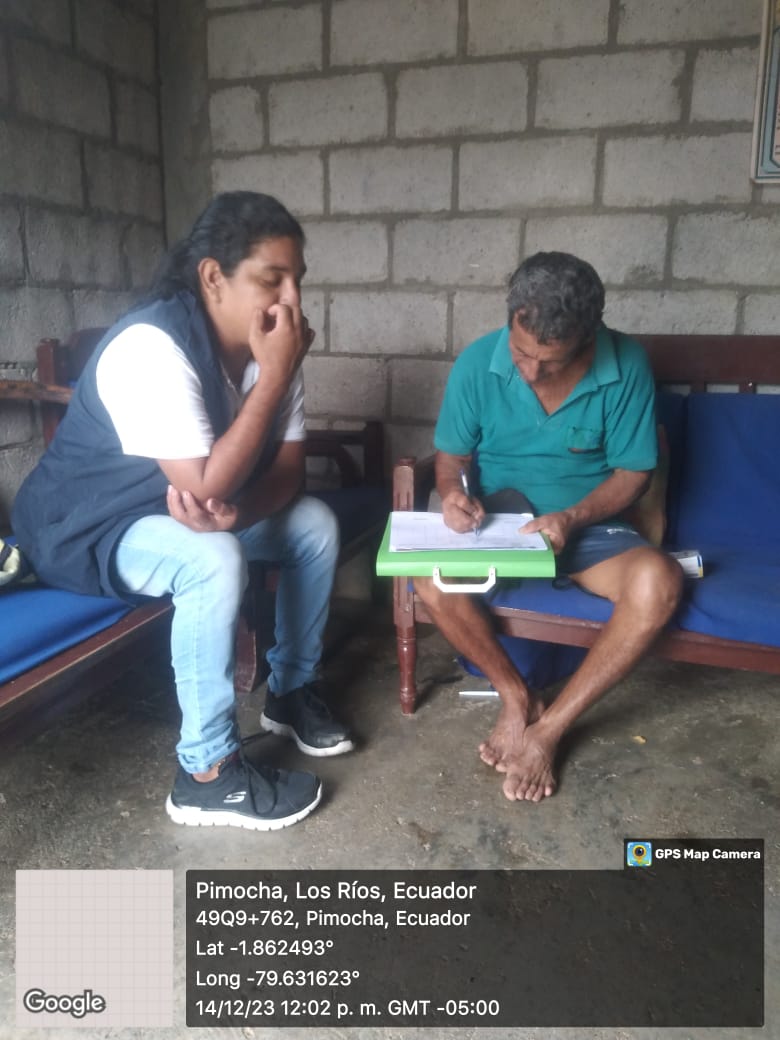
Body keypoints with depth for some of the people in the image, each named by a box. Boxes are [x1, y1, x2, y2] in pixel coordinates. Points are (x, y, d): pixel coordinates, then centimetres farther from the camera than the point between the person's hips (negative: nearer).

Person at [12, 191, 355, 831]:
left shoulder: (267, 344, -8)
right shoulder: (151, 348, -31)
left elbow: (288, 467, -6)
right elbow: (206, 487, -35)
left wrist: (234, 511, -27)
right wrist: (275, 375, -34)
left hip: (185, 511, 8)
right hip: (85, 526, -7)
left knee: (316, 524, -2)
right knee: (214, 559, -34)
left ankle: (292, 690, 13)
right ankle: (209, 775, -17)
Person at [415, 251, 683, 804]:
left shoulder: (626, 366, -14)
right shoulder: (477, 364, -12)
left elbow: (633, 471, -6)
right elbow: (452, 454, 0)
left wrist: (572, 518, -24)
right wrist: (454, 492, -24)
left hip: (586, 521, 0)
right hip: (498, 516, 1)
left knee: (659, 582, -31)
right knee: (431, 578, -30)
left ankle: (550, 727, -15)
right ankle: (518, 696, -5)